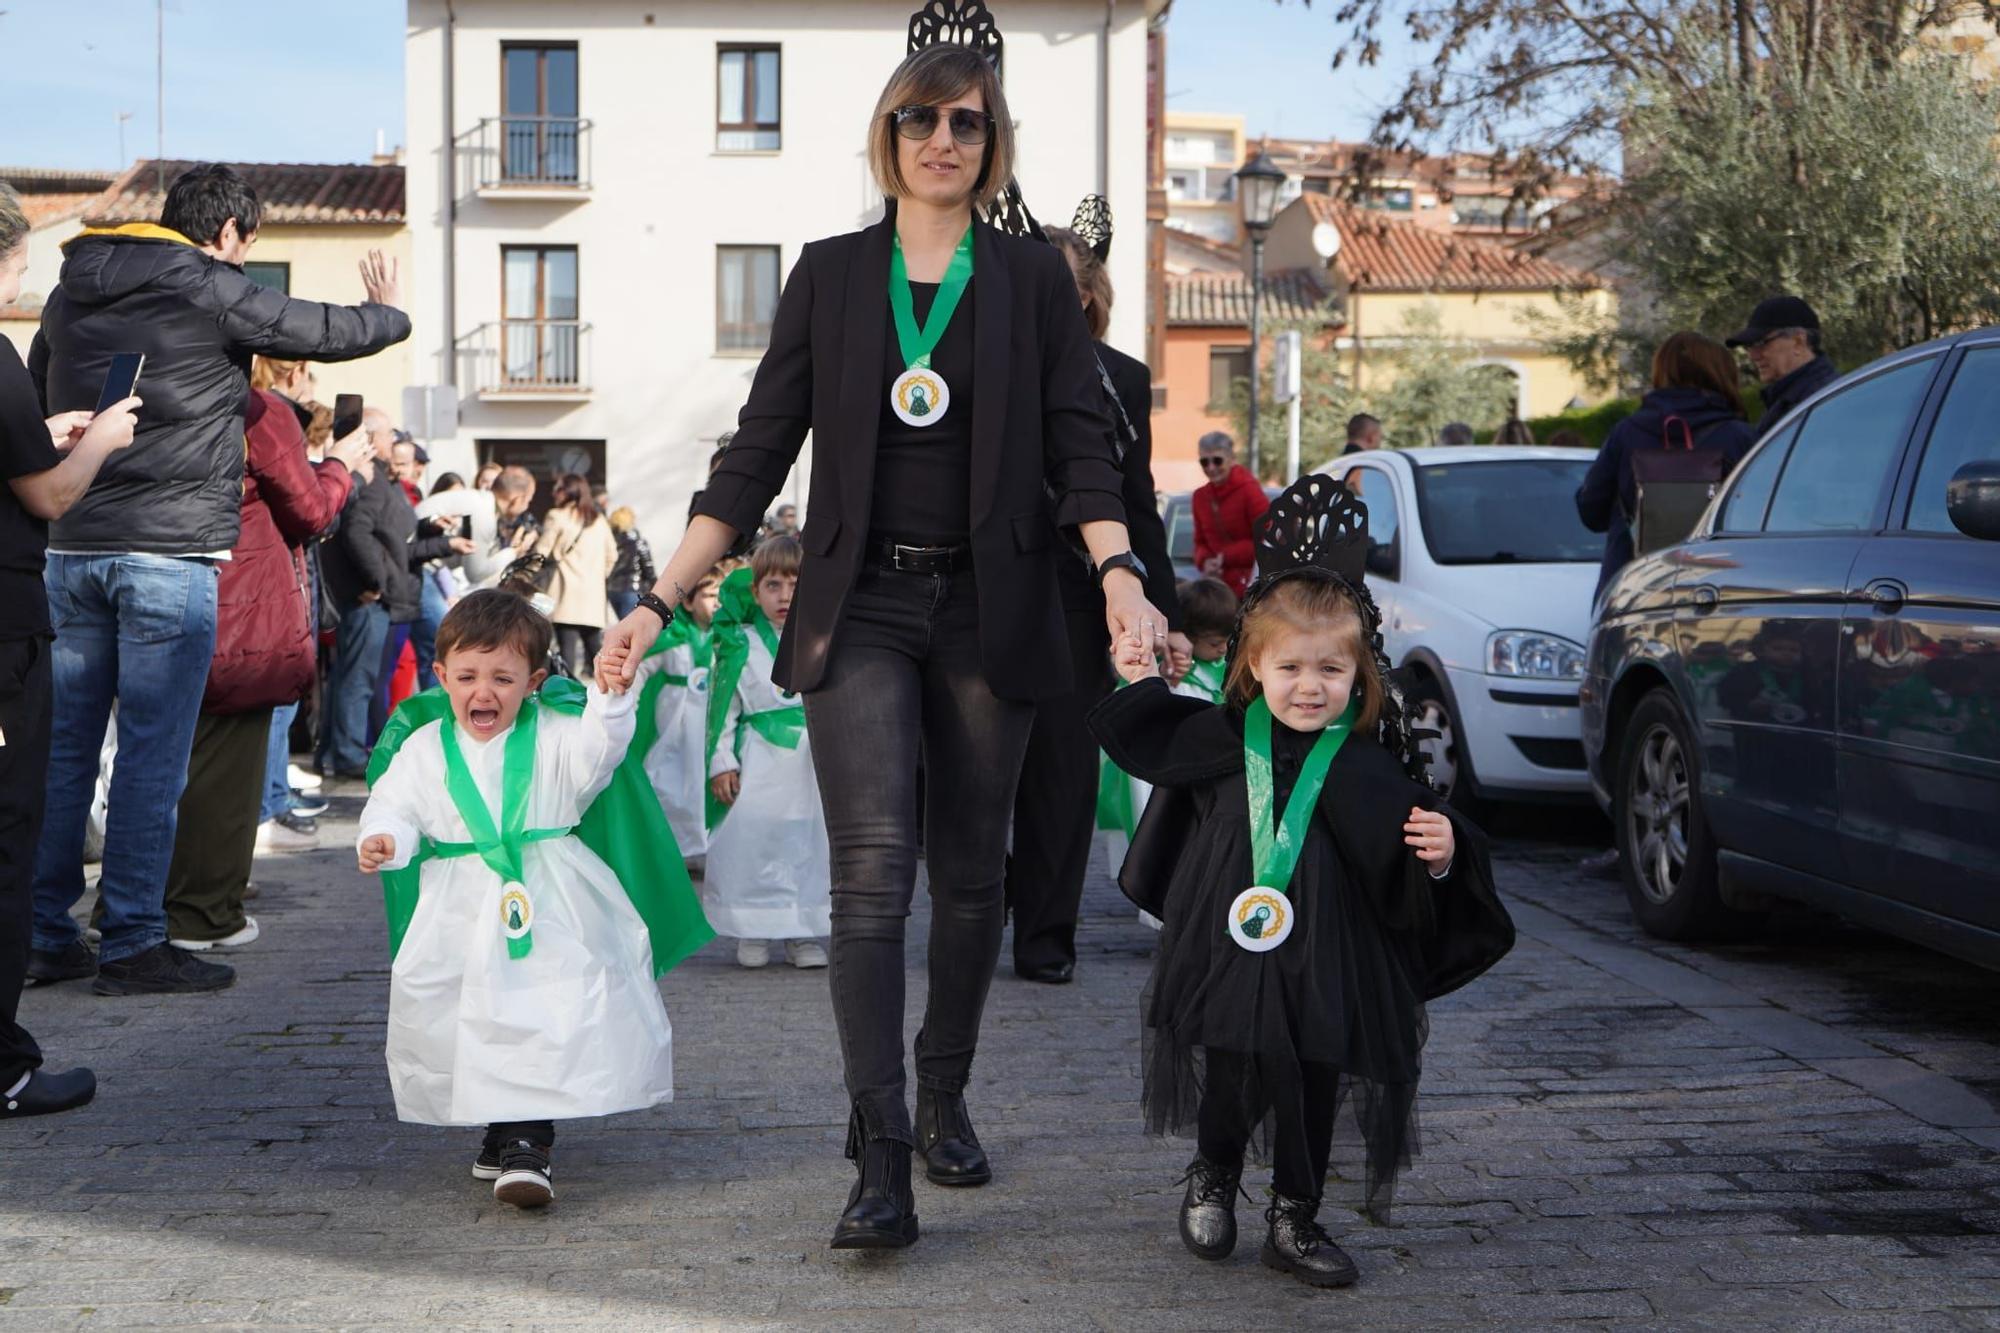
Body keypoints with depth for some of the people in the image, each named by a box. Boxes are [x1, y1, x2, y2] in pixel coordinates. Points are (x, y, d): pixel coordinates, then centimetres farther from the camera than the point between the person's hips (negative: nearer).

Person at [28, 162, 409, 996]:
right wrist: (391, 310, 23)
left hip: (70, 549, 7)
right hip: (168, 551, -7)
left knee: (63, 744, 10)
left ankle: (44, 935, 15)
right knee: (153, 751, -2)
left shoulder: (70, 295, 15)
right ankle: (131, 943, 1)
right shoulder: (212, 292, -6)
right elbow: (333, 332, 3)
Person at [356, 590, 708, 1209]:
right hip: (462, 920, 2)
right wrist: (384, 840, -15)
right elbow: (394, 807, 7)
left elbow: (598, 752, -17)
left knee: (551, 1024, -11)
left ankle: (526, 1142, -3)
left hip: (553, 917, -2)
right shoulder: (424, 748, 7)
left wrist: (611, 699, -35)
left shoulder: (554, 736, 0)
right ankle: (503, 1131, 27)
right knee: (475, 1026, 7)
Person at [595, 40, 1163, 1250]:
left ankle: (945, 1100, 28)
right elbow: (759, 455, 6)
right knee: (873, 865, -13)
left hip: (988, 608, 1)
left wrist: (1121, 576, -18)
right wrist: (661, 602, -1)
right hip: (860, 605, -1)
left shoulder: (1033, 277, 6)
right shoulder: (830, 274, 7)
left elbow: (1081, 448, 1)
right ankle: (882, 1163, -14)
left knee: (970, 874, 8)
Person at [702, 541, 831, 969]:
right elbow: (723, 707, 3)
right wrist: (721, 762, -2)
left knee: (810, 846, 5)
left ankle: (805, 934, 16)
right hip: (758, 765, -1)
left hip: (813, 764, 2)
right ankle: (753, 933, 15)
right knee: (751, 843, 0)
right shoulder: (742, 645, 0)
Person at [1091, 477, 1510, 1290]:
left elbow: (1401, 886, -4)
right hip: (1227, 966, 1)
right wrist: (1144, 683, 11)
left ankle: (1295, 1220, 25)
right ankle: (1213, 1179, 38)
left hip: (1325, 974, -1)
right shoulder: (1221, 739, 1)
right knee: (1226, 1086, 9)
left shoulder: (1366, 771, -5)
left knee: (1315, 1093, 7)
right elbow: (1143, 742, 21)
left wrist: (1438, 856, -22)